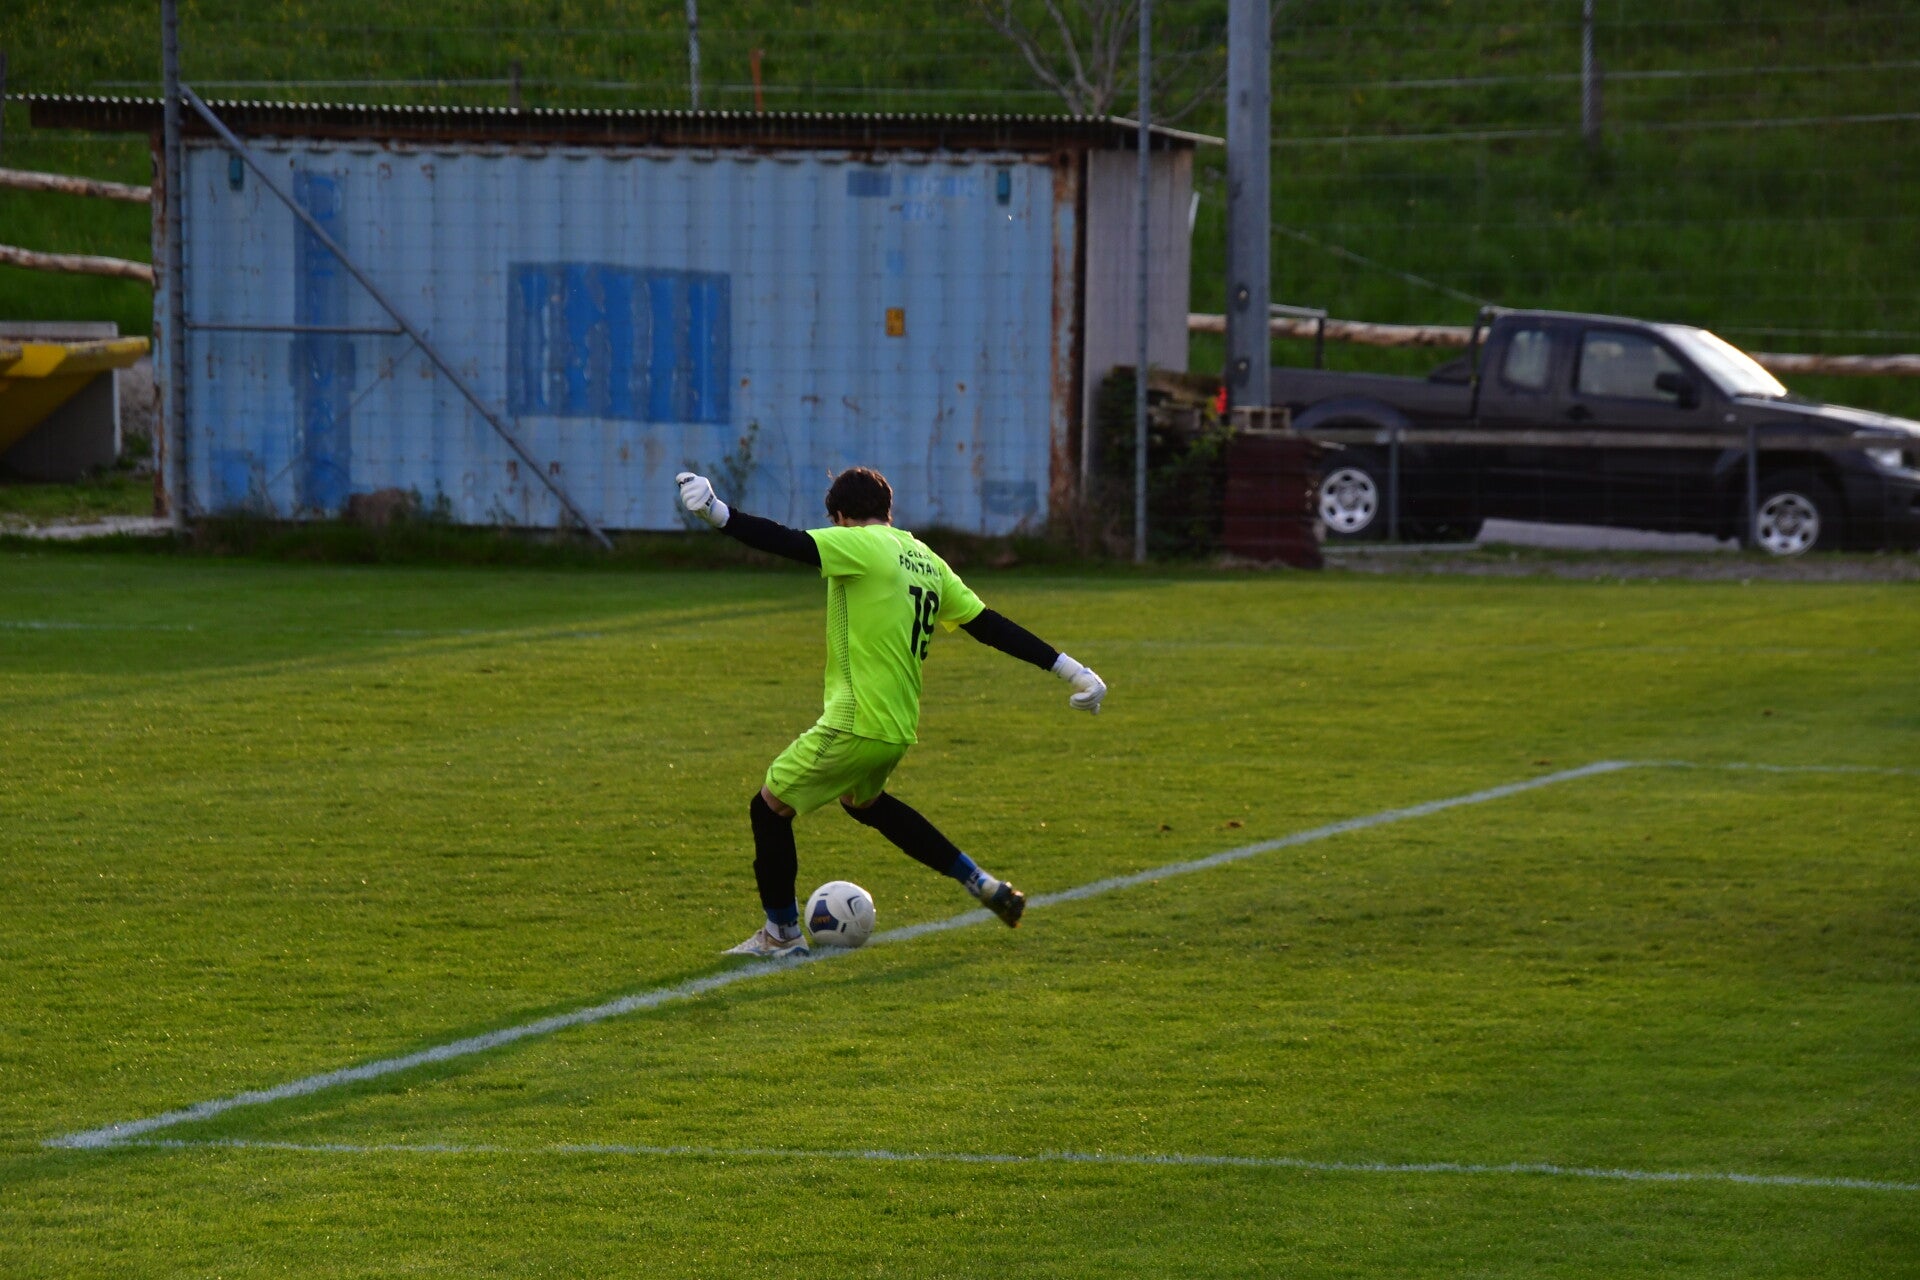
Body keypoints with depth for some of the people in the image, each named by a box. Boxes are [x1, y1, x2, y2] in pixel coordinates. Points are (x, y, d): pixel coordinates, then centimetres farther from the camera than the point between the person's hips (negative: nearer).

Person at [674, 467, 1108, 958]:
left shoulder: (863, 544, -10)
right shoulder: (927, 562, 12)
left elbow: (788, 543, -24)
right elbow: (989, 625, 13)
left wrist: (717, 513, -31)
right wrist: (1070, 670, 17)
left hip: (854, 724, -9)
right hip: (900, 727, 9)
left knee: (769, 808, 6)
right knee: (863, 800, 34)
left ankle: (782, 935, 14)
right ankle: (984, 886, 32)